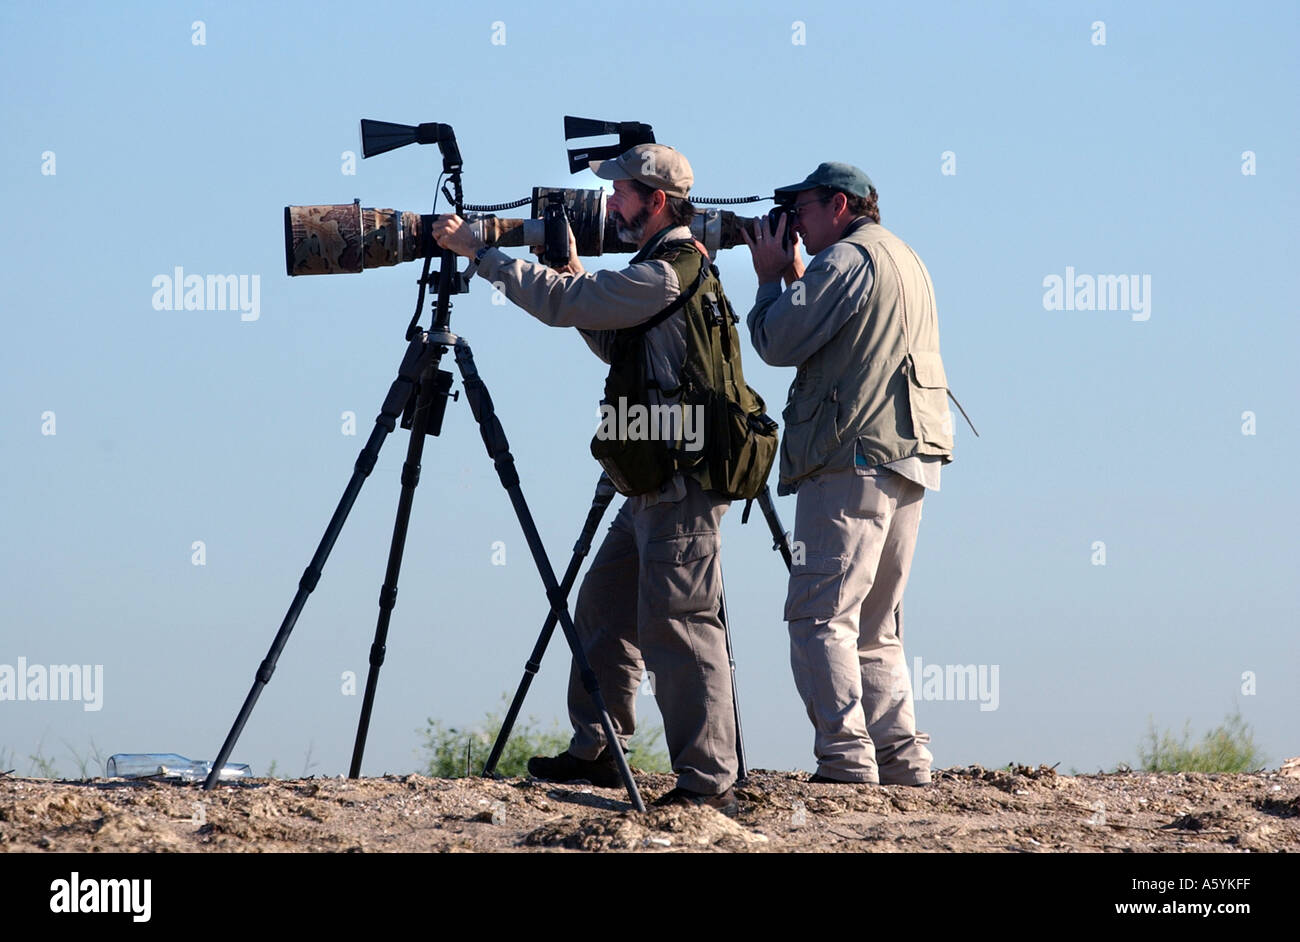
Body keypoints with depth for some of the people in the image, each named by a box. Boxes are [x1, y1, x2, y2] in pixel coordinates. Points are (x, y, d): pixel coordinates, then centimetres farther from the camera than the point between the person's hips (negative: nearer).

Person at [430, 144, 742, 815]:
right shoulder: (667, 269, 17)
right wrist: (575, 272, 14)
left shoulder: (665, 276, -17)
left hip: (681, 487, -11)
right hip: (655, 483, 11)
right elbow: (613, 344, 25)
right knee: (603, 609, 17)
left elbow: (562, 305, -18)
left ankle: (709, 783, -11)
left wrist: (476, 250, -10)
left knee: (677, 626, -11)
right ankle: (595, 751, 26)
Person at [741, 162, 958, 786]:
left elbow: (777, 342, -8)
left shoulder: (847, 260, -8)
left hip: (854, 459, -10)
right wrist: (795, 278, 21)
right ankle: (901, 757, 9)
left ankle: (845, 758, -17)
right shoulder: (906, 260, 22)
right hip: (910, 459, 10)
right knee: (875, 625, 13)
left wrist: (771, 280, 7)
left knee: (820, 616, -10)